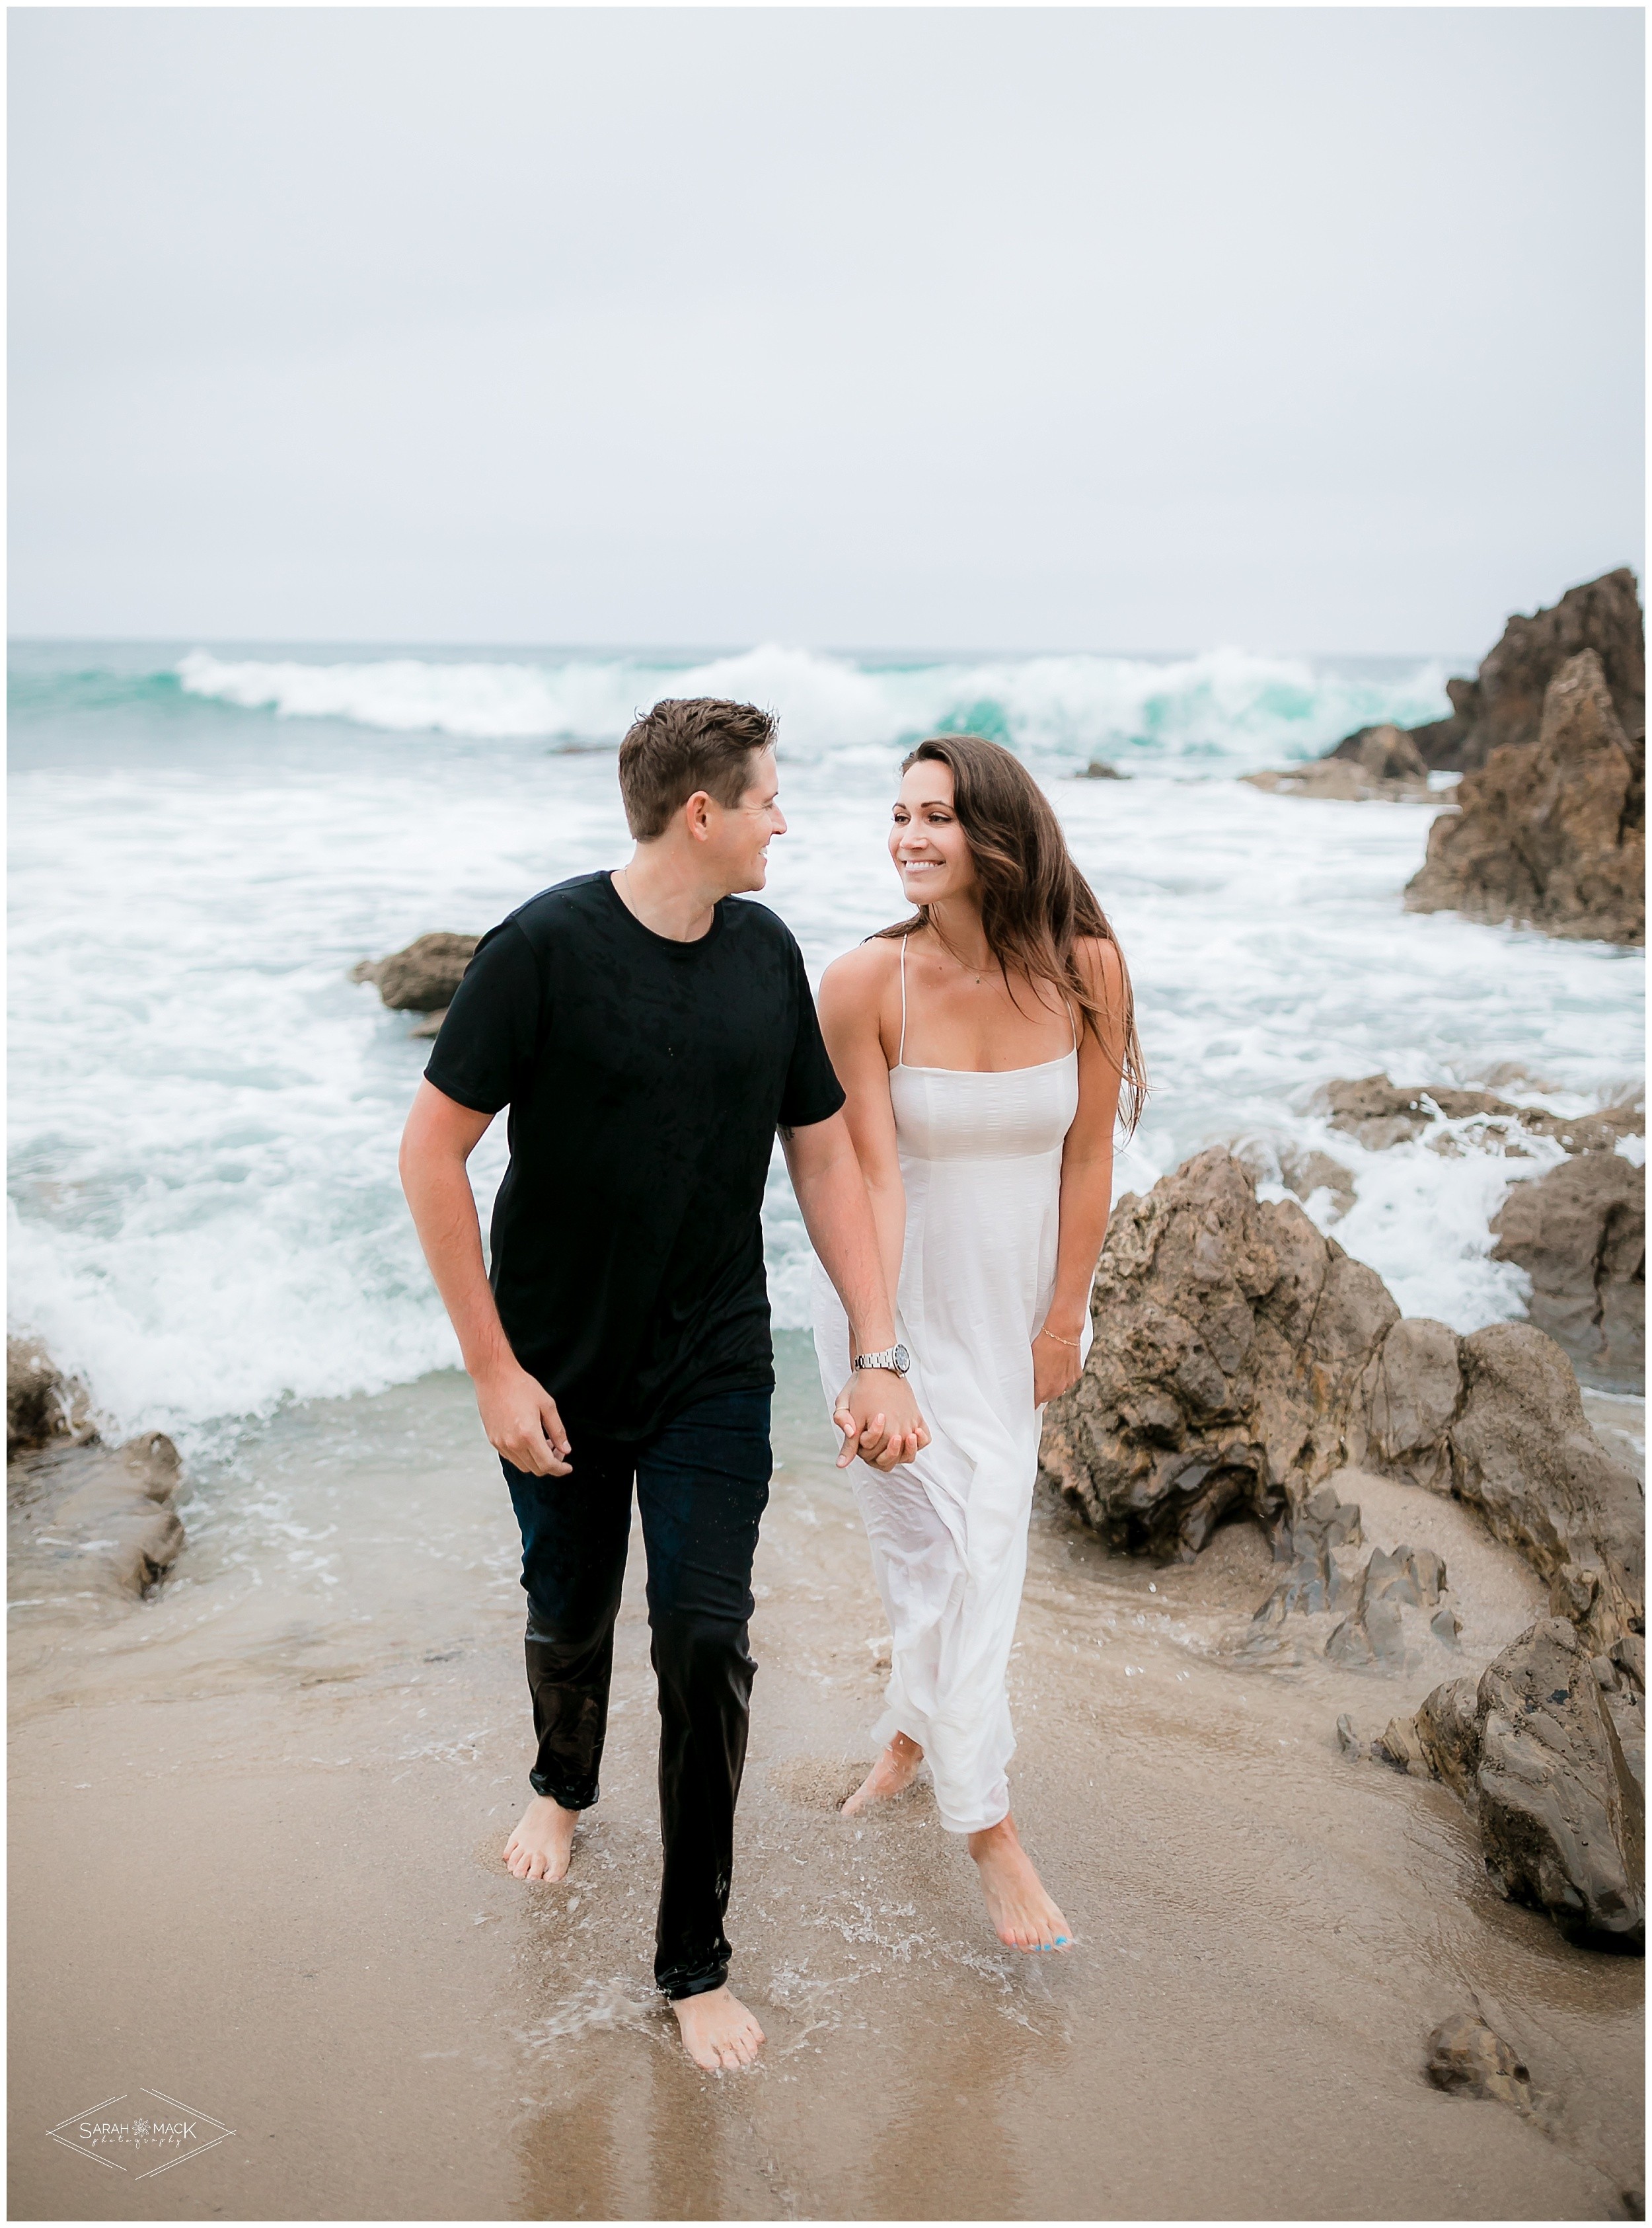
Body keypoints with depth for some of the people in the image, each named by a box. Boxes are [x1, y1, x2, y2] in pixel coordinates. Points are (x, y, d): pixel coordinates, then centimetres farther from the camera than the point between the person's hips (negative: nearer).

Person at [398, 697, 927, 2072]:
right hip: (560, 1375, -2)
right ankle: (565, 1788, 51)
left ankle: (696, 1961, 15)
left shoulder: (766, 954, -1)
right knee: (570, 1622, 16)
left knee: (706, 1643, -4)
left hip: (716, 1374, 2)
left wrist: (879, 1358, -1)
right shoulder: (547, 947, -15)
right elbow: (432, 1155, -12)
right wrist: (493, 1367, -13)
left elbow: (825, 1159, 4)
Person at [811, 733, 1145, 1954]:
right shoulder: (865, 982, -19)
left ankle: (916, 1726, 39)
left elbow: (1087, 1157, -6)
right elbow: (873, 1175, -18)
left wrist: (1064, 1320, -2)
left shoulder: (1084, 967, -14)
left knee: (987, 1538, 13)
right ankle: (986, 1818, 16)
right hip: (897, 1292, -2)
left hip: (1017, 1297, 2)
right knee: (930, 1545, 1)